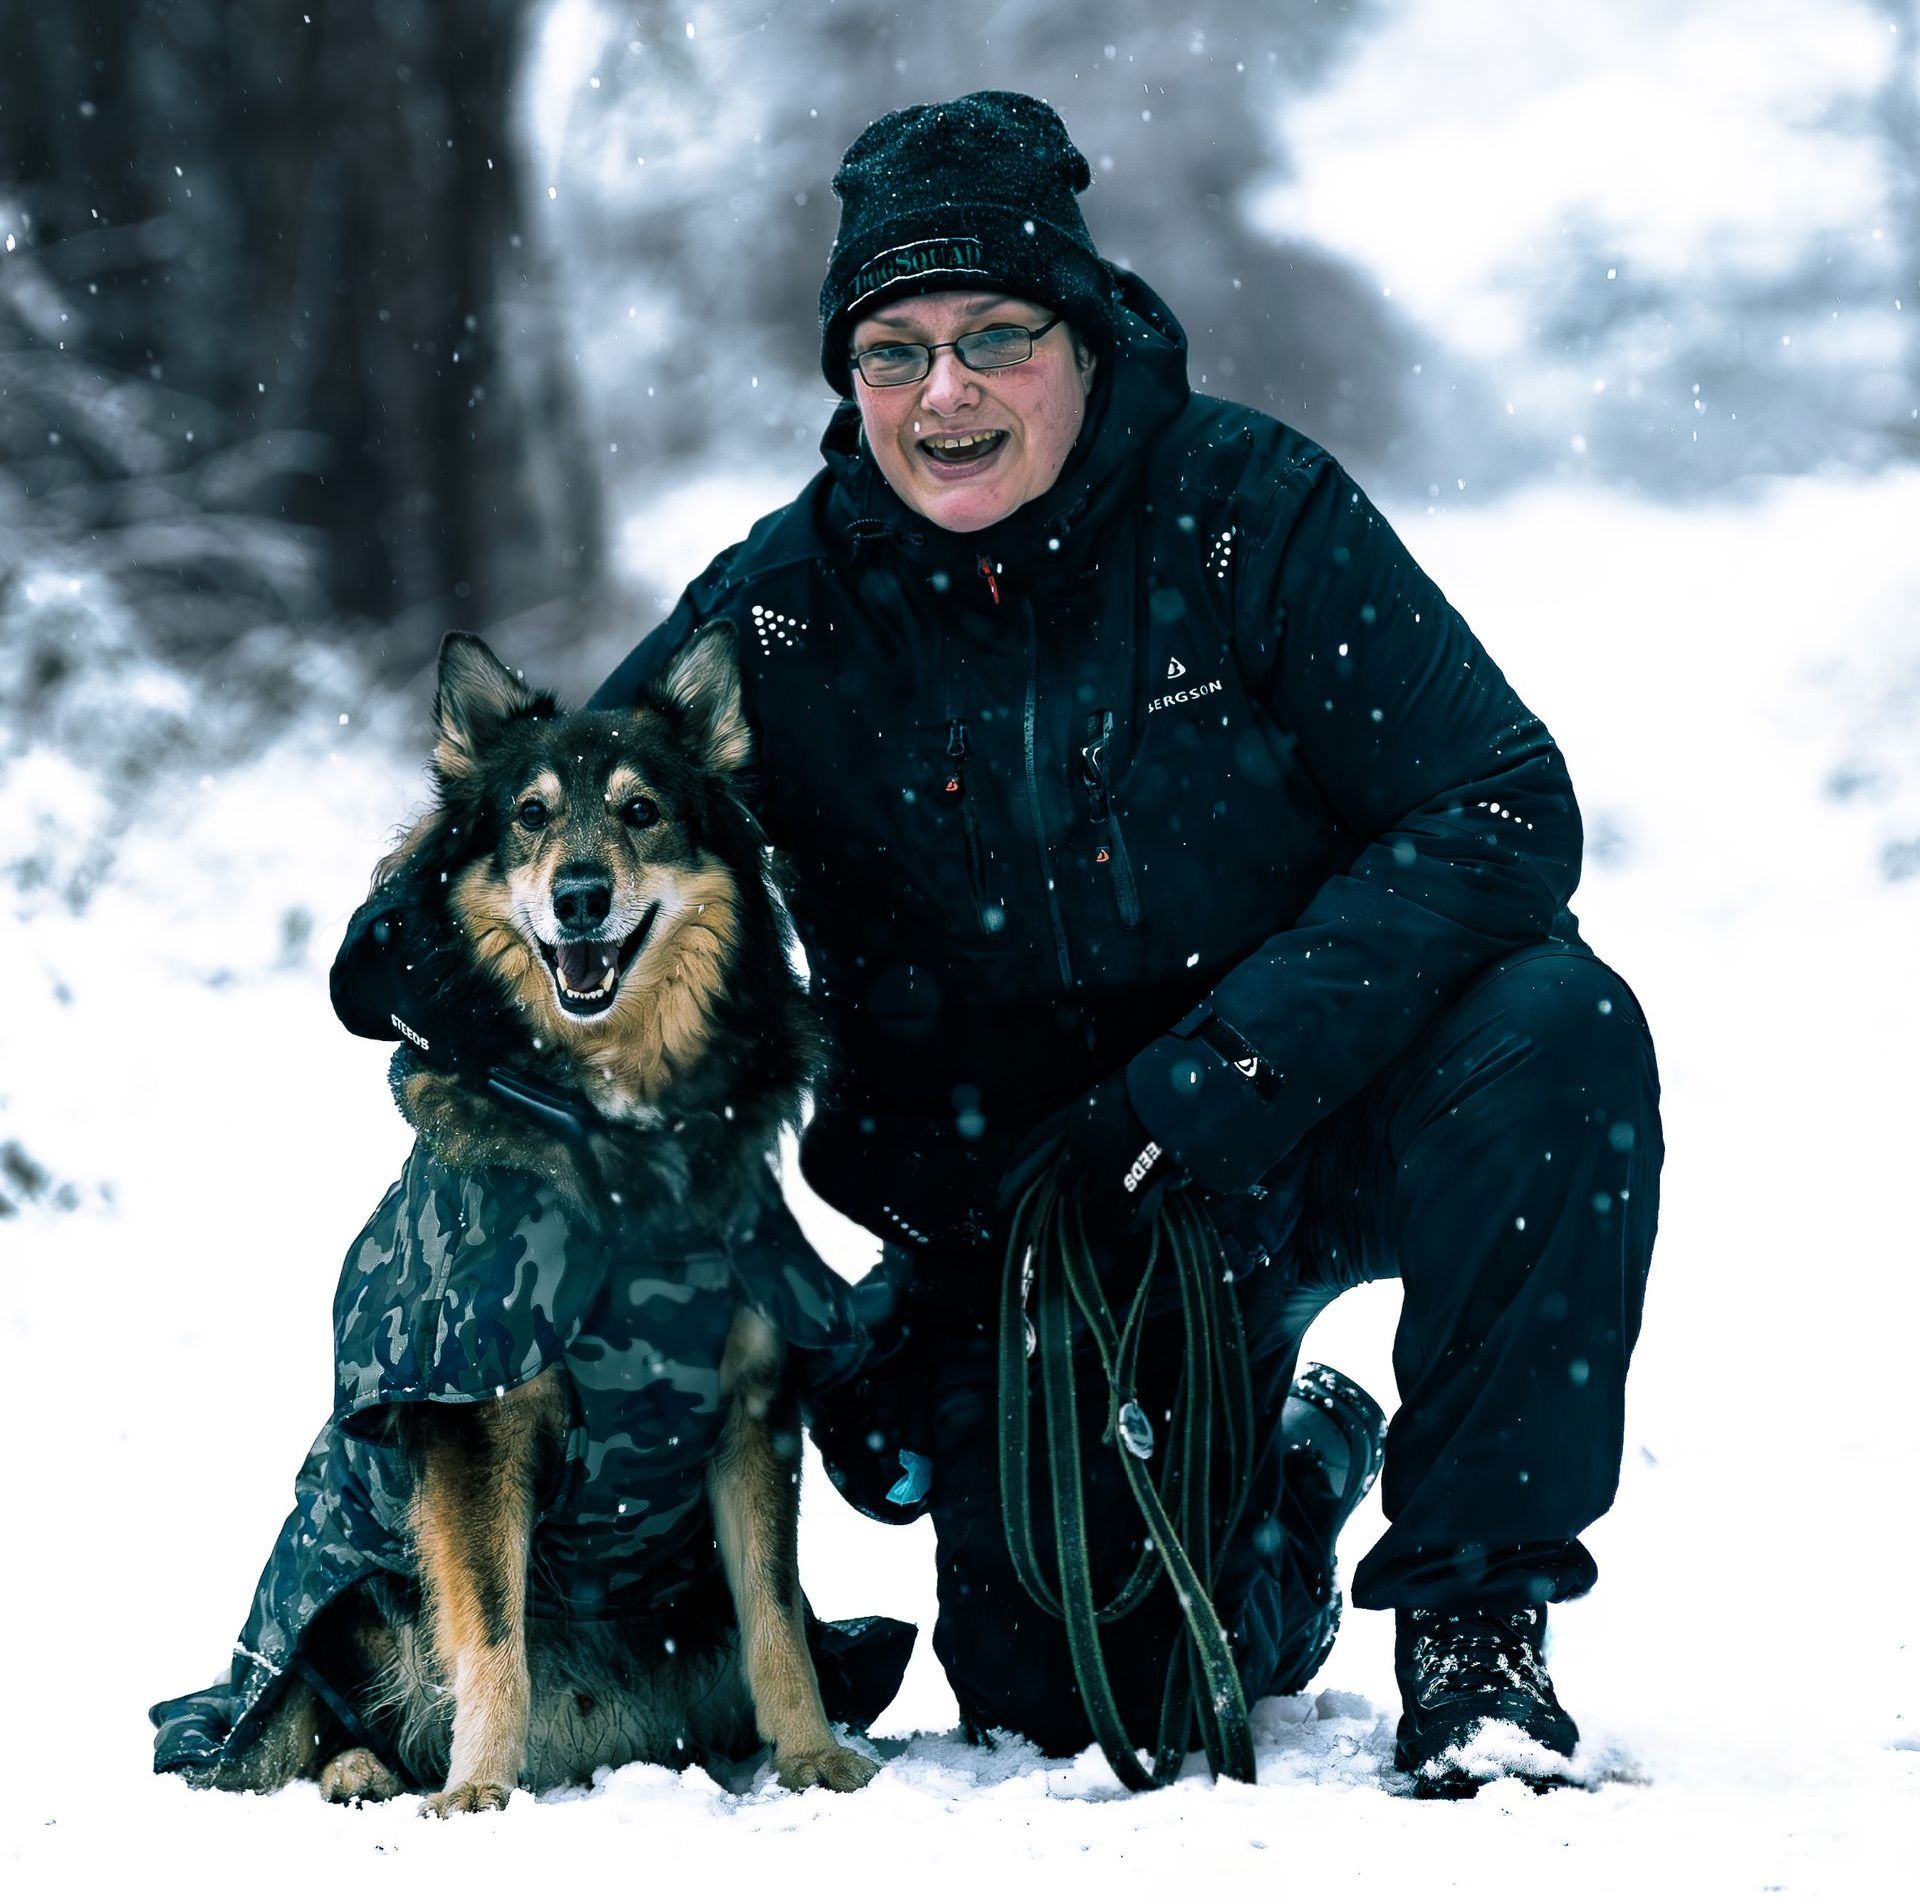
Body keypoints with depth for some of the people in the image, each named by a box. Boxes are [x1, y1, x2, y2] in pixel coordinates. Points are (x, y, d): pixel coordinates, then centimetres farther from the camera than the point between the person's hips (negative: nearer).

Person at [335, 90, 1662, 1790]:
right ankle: (1285, 1478, 28)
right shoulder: (785, 614, -8)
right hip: (1022, 1216, 2)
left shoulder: (1250, 512, -13)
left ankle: (1474, 1612, -15)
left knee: (1556, 1031, -32)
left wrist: (1230, 1070, -28)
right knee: (1066, 1692, -10)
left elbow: (1502, 810, -18)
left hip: (1311, 1129, -1)